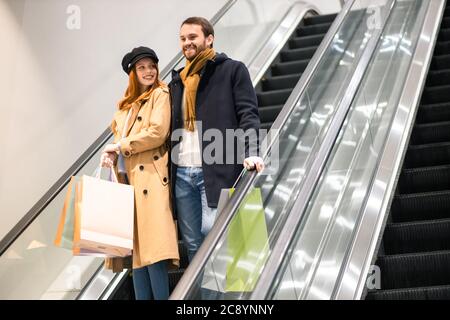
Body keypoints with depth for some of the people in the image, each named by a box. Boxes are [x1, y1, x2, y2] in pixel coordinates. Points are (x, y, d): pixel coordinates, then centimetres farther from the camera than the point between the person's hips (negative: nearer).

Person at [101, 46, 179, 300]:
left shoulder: (161, 94, 0)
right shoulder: (128, 104, 23)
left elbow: (157, 132, -12)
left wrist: (121, 145, -5)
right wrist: (112, 154, 0)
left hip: (151, 178, -7)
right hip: (129, 179, 7)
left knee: (153, 247, -13)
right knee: (136, 247, 4)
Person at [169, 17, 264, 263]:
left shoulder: (232, 70, 5)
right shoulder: (177, 81, 21)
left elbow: (248, 114, -5)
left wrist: (249, 153, -21)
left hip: (216, 170, -5)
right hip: (181, 173, 6)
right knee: (192, 243, 6)